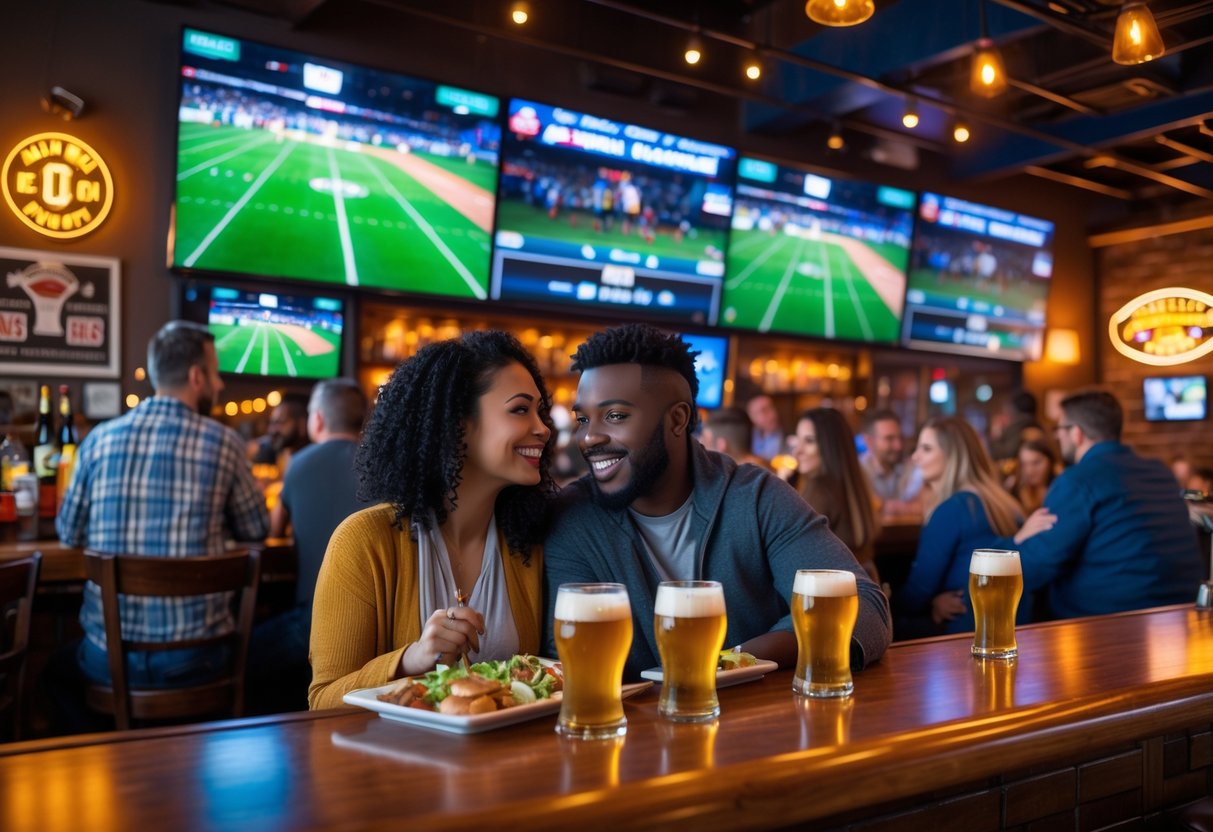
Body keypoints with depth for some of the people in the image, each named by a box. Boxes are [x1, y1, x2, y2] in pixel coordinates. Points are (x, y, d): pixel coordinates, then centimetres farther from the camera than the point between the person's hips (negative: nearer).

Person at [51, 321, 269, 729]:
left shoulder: (100, 438, 0)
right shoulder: (223, 443, -6)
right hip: (191, 659, -2)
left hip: (109, 655, 2)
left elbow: (68, 532, 10)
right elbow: (255, 530, 5)